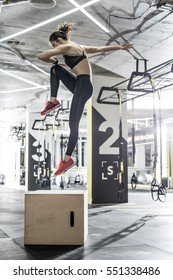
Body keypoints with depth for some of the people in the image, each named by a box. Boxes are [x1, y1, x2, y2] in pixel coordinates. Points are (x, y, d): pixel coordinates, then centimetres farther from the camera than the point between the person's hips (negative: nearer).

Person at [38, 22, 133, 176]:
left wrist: (54, 60, 12)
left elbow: (41, 56, -8)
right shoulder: (78, 47, 21)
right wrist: (120, 47, 33)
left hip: (83, 86, -10)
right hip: (80, 85, 10)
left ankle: (67, 159, -5)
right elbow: (101, 48, 26)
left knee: (73, 124, -9)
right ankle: (53, 101, 13)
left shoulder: (66, 47, -5)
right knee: (55, 69, 20)